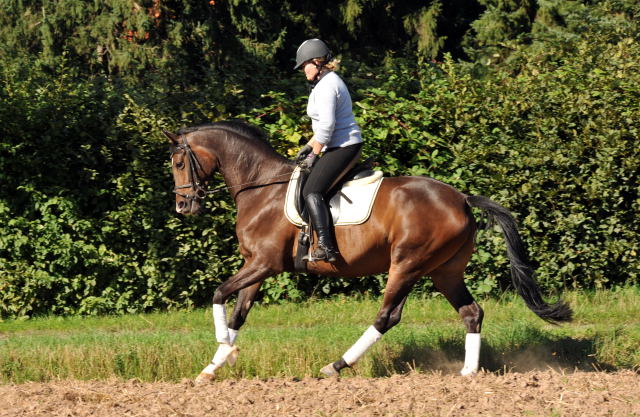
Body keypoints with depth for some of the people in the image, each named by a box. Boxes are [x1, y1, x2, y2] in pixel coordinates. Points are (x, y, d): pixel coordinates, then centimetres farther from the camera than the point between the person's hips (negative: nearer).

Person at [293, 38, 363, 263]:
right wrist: (308, 147, 19)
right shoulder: (329, 81, 18)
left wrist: (314, 154, -12)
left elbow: (326, 126, -23)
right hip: (346, 145, 11)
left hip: (342, 148, -11)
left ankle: (326, 247, -30)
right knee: (315, 189, 22)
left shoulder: (325, 87, -16)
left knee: (312, 192, -20)